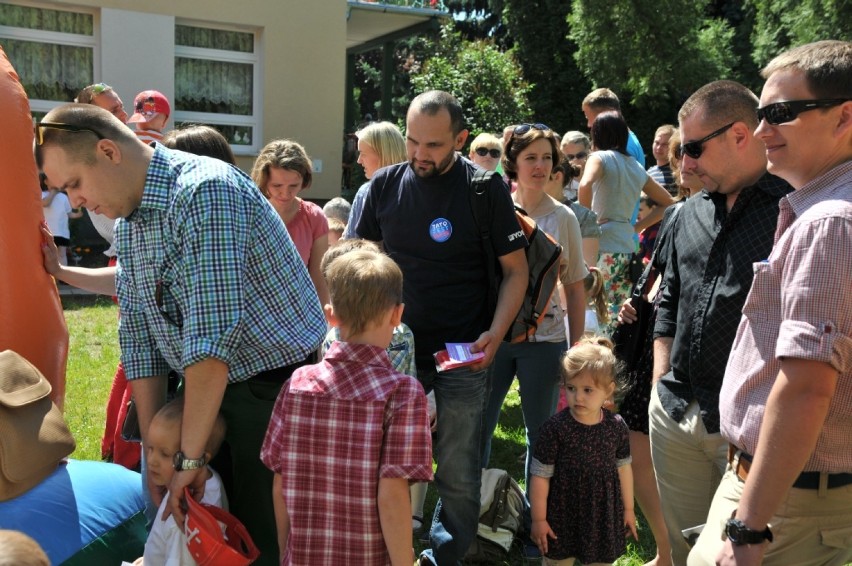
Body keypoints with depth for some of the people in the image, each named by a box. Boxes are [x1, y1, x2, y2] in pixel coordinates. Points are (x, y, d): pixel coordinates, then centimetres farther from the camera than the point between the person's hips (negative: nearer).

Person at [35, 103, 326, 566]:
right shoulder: (128, 222, 8)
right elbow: (139, 336, 9)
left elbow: (211, 339, -27)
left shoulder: (205, 190, -22)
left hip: (276, 384, -8)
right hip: (205, 388, 8)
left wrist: (188, 458, -22)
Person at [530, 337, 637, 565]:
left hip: (605, 517, 3)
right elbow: (541, 475, -12)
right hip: (562, 518, -3)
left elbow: (623, 468, 6)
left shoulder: (616, 427, -7)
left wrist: (628, 509, 13)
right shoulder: (555, 428, -18)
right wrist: (538, 519, -9)